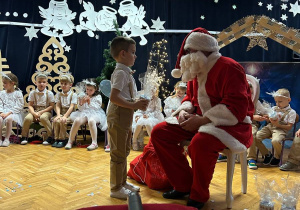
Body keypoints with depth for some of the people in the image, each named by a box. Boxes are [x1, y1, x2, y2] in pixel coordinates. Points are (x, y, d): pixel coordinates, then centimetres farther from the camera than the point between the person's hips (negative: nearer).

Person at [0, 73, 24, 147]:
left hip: (14, 113, -4)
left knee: (8, 118, -37)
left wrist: (8, 113, -17)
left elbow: (18, 107, -7)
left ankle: (7, 139, -21)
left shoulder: (18, 93, 0)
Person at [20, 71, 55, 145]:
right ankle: (24, 136, -5)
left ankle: (50, 136, -20)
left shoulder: (49, 93, -3)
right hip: (35, 111, 3)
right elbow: (30, 105, 3)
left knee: (43, 118, -37)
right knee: (27, 118, -28)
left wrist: (41, 112, -13)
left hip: (45, 111, -2)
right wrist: (34, 113, -17)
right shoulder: (32, 93, 4)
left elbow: (51, 106, -4)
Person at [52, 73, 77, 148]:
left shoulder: (73, 95, -4)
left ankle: (62, 140, -15)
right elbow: (57, 106, 2)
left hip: (69, 114, -4)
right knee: (55, 121, -24)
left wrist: (65, 116, -20)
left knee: (62, 121, -29)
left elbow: (71, 107, -11)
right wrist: (58, 115, -15)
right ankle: (56, 139, -14)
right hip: (61, 113, 4)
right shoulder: (59, 94, 10)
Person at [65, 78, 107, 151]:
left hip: (95, 113, -3)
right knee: (77, 120, -29)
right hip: (84, 113, 3)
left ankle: (94, 143, -32)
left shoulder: (98, 97, 6)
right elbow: (80, 109, 11)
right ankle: (70, 141, -14)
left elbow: (97, 108, -5)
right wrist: (81, 103, -11)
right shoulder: (82, 96, 13)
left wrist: (90, 102, -19)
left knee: (91, 121, -38)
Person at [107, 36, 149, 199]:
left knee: (124, 151, 19)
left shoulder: (126, 73, 16)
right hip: (118, 116, -10)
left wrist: (137, 103, 11)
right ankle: (116, 188, 10)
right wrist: (134, 105, -26)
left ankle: (122, 182, 32)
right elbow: (114, 97, -26)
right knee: (118, 153, -2)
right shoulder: (120, 73, -15)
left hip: (126, 116, 10)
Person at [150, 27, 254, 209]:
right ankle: (184, 185, 3)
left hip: (232, 124, -8)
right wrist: (184, 112, -2)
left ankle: (199, 195, -11)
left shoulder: (229, 68, -17)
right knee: (160, 133, -4)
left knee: (200, 144, -39)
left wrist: (201, 120, -25)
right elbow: (190, 98, 21)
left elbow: (236, 108, -25)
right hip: (201, 121, 8)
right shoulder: (198, 70, 9)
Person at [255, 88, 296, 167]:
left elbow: (289, 127, -4)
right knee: (255, 137, -19)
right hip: (269, 127, 6)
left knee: (275, 141, -38)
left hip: (281, 129, -5)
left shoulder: (291, 112, 2)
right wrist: (268, 119, -2)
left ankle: (277, 157, -4)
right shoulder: (274, 108, 18)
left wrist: (278, 125, -18)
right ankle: (267, 154, 3)